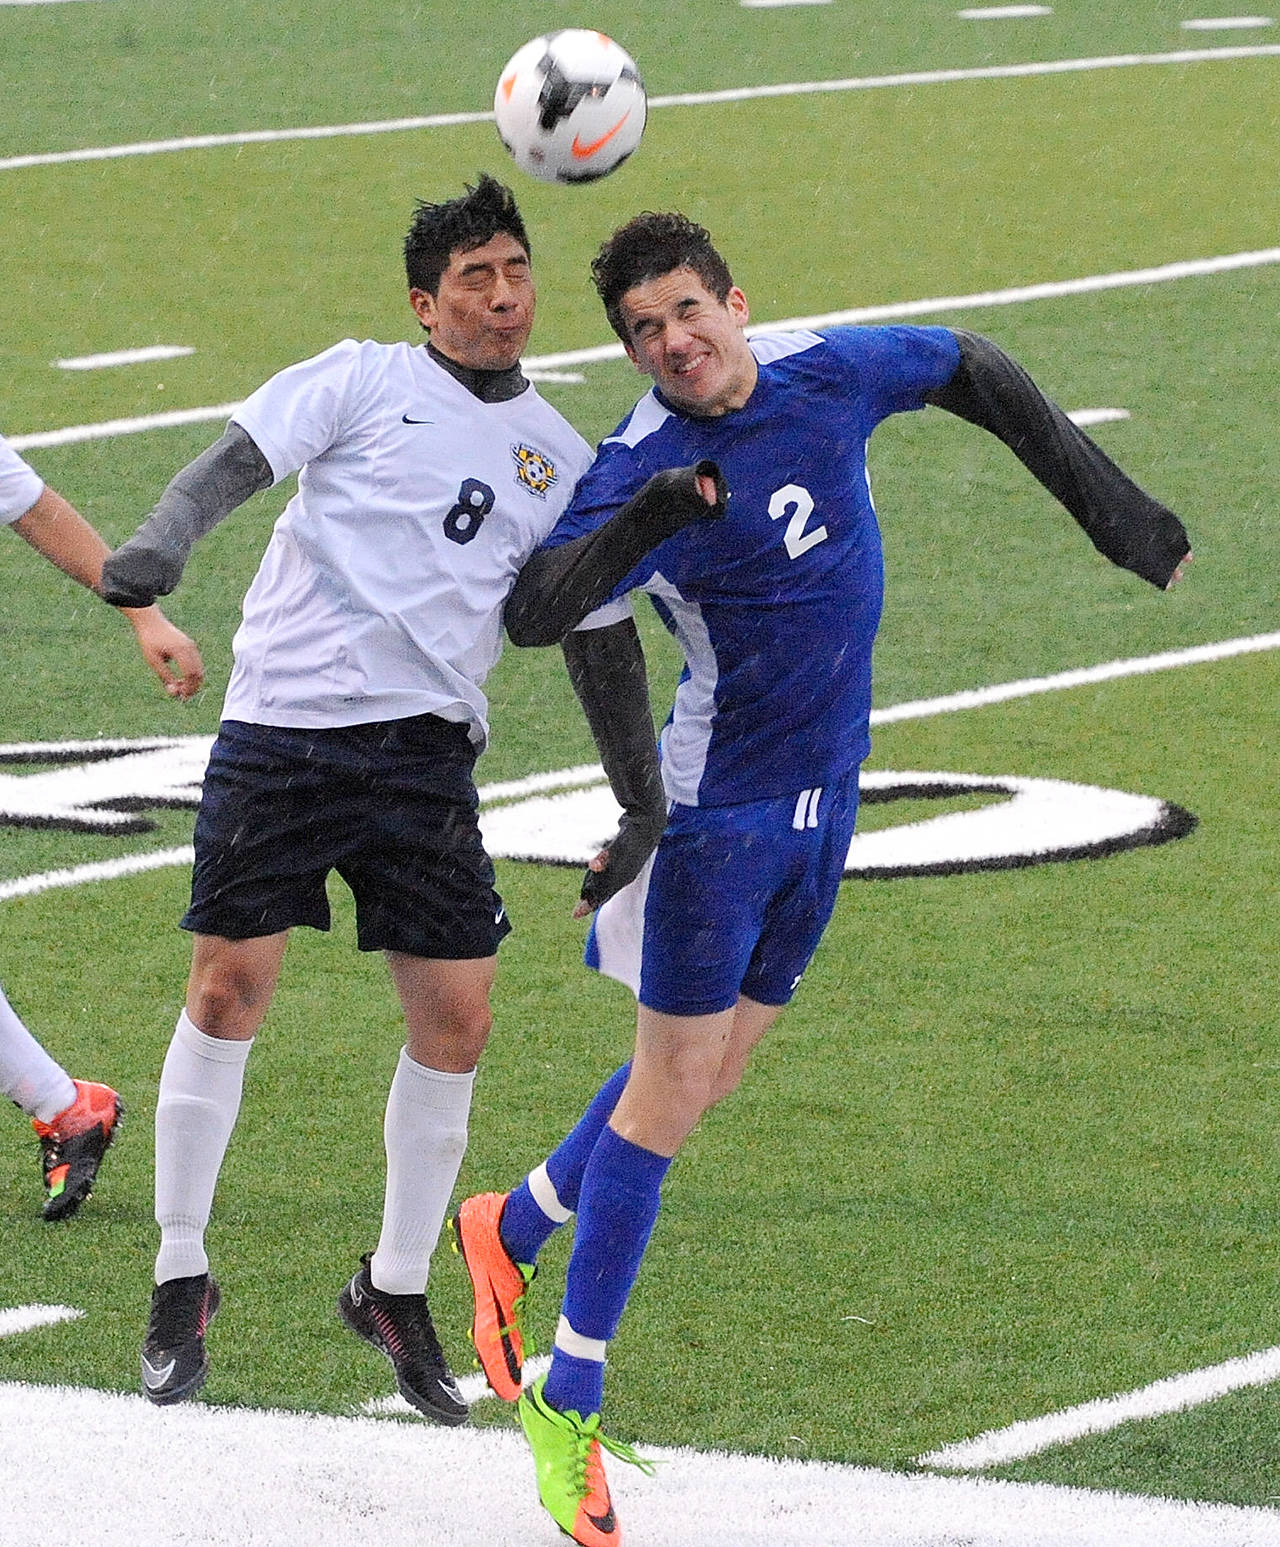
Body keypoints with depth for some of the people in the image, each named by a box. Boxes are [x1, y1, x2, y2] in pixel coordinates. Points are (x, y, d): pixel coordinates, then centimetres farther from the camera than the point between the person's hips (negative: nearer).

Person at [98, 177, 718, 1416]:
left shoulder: (558, 457, 13)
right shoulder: (364, 382, 3)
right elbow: (230, 466, -6)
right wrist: (161, 542, -25)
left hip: (425, 747, 3)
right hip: (283, 729, -3)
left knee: (456, 1019, -2)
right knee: (228, 987, -5)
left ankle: (396, 1289, 16)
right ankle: (181, 1279, 9)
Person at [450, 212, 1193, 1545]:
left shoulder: (831, 371, -5)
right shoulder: (641, 472, -21)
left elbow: (975, 373, 14)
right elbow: (531, 610, -34)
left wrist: (1111, 504, 15)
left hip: (824, 790, 6)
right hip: (719, 801, -6)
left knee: (715, 1063, 14)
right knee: (674, 1083, -6)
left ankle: (513, 1228, 36)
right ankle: (569, 1405, 3)